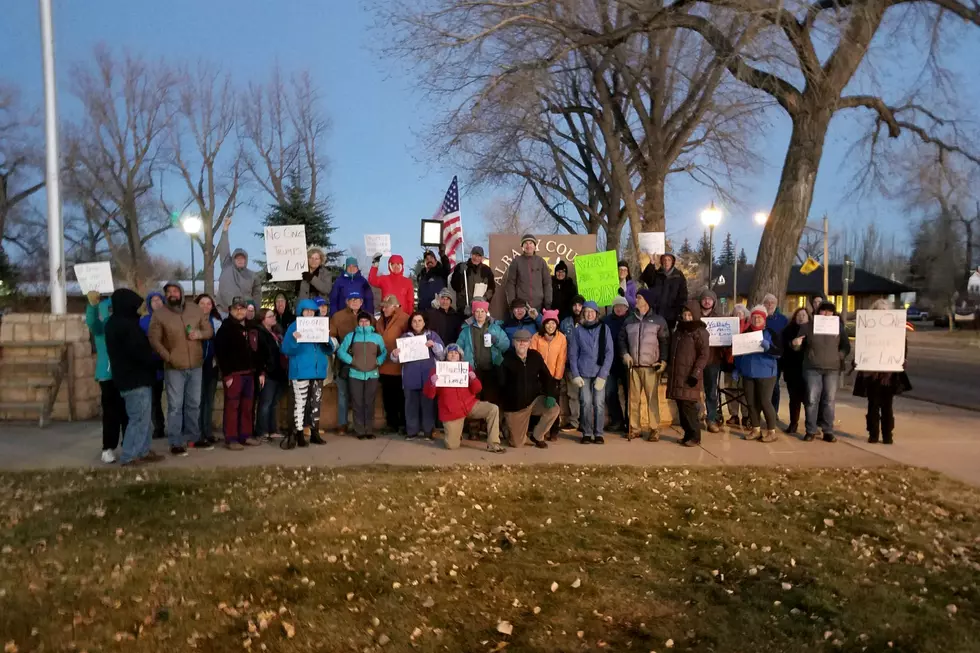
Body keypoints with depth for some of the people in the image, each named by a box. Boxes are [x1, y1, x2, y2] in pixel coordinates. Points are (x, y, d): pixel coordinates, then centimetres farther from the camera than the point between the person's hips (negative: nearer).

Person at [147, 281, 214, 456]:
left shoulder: (196, 309, 5)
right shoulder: (159, 314, -5)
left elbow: (210, 331, 9)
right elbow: (154, 340, -7)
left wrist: (200, 334, -12)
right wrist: (168, 357, -16)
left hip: (196, 365, 4)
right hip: (173, 367, -4)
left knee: (194, 404, 14)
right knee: (175, 406, -1)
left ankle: (193, 437, 27)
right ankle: (176, 443, 4)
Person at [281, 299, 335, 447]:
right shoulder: (294, 327, -1)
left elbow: (329, 350, 13)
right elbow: (285, 349, -8)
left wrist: (328, 340, -8)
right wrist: (293, 340, -27)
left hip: (318, 370, 5)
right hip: (301, 371, -5)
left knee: (316, 402, 9)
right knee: (300, 402, -9)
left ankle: (314, 432, 16)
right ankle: (299, 433, -4)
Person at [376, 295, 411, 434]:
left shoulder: (404, 319, -10)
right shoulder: (380, 321, 12)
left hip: (399, 365, -6)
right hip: (385, 365, 7)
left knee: (401, 396, 3)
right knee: (388, 396, 12)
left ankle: (403, 424, 13)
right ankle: (391, 423, 21)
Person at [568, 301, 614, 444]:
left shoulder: (604, 328, 3)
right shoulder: (578, 330, 6)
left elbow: (609, 353, -1)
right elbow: (573, 354, 6)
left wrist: (603, 374, -9)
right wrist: (575, 375, -4)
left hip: (600, 372, 0)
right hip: (584, 373, 0)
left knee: (599, 403, -5)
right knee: (586, 403, -3)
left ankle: (598, 433, 6)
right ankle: (586, 433, 8)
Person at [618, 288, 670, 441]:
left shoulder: (659, 320, 4)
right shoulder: (629, 321, 13)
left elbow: (665, 342, 1)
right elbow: (621, 340, 16)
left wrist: (663, 360, -10)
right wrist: (624, 354, -2)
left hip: (651, 367, -3)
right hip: (633, 366, 3)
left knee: (652, 398, -4)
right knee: (634, 398, 5)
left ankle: (654, 429, 2)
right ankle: (634, 428, 13)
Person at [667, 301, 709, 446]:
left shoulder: (700, 332, -4)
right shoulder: (679, 330, 18)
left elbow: (703, 355, -11)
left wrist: (695, 374, -18)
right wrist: (670, 371, 17)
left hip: (689, 376, -7)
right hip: (677, 375, 7)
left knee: (688, 406, -9)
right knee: (681, 407, 7)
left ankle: (694, 436, 0)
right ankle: (688, 434, 16)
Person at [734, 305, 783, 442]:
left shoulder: (770, 333, -3)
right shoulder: (746, 333, 9)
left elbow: (779, 352, -10)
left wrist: (768, 347, -28)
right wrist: (737, 369, 9)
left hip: (765, 373, -4)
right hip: (748, 374, 5)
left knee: (765, 402, -6)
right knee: (751, 402, 7)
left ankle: (771, 431, 5)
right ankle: (756, 430, 18)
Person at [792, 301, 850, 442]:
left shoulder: (838, 327, 7)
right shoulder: (808, 326, 2)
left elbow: (846, 346, 12)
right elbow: (800, 346, 6)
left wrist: (839, 356, -5)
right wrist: (794, 344, -17)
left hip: (832, 369, 2)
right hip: (812, 368, -1)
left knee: (829, 400, 3)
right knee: (812, 400, -2)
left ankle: (828, 431, 10)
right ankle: (810, 431, 5)